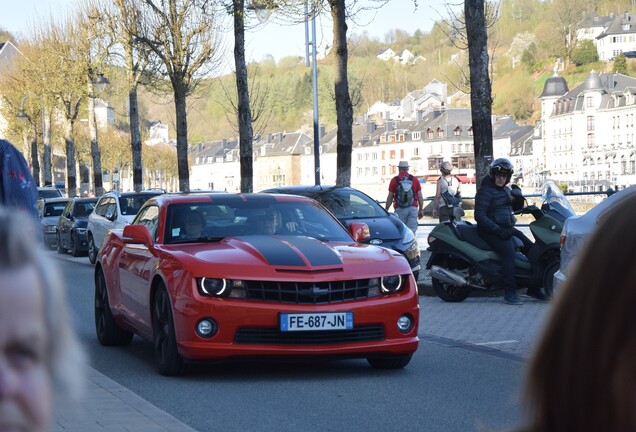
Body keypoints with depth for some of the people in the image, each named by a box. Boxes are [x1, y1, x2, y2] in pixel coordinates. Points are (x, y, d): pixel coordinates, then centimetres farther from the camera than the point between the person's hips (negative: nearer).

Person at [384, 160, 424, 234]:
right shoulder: (415, 179, 6)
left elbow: (390, 197, 0)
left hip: (400, 209, -2)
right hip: (413, 208, 2)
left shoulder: (394, 180, 0)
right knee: (412, 231, 0)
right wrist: (421, 210, 14)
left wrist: (386, 210, 7)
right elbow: (420, 197, 6)